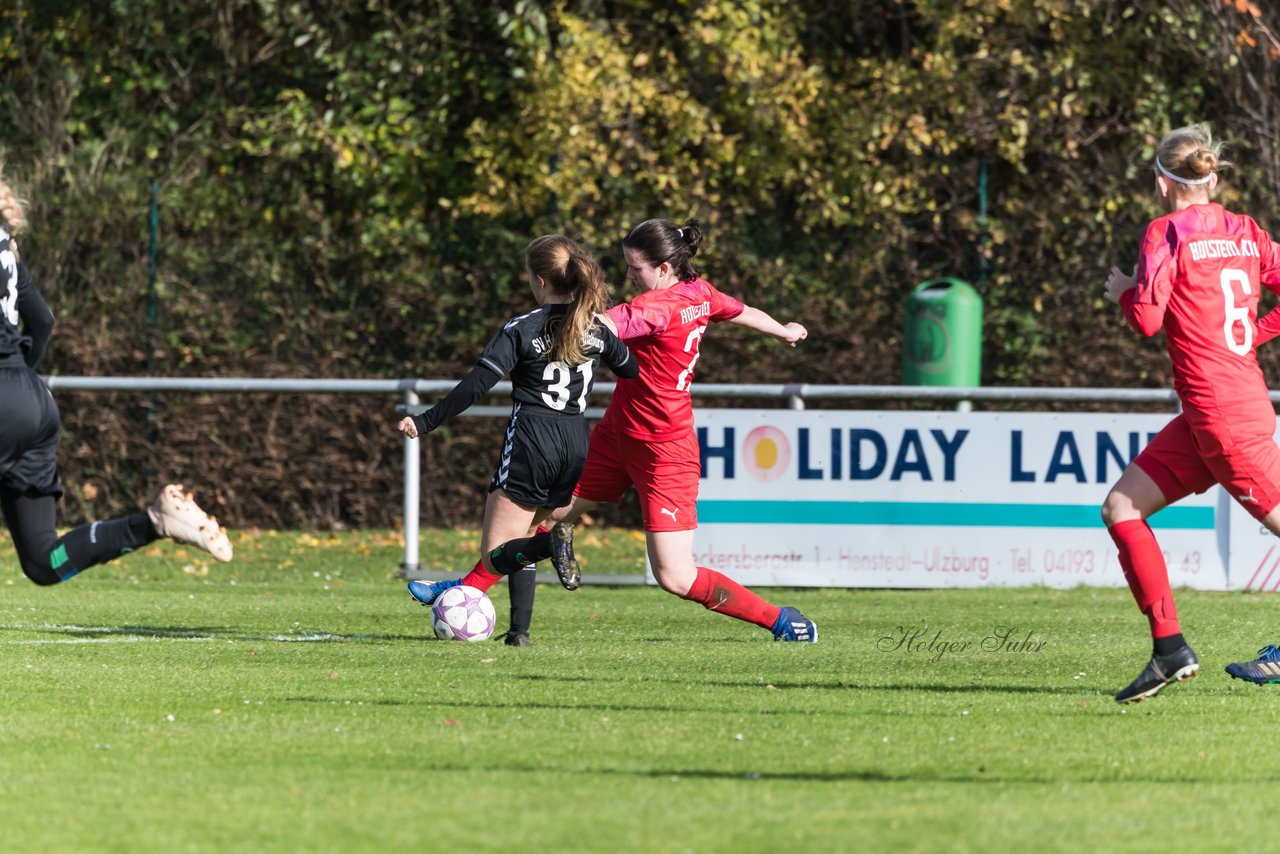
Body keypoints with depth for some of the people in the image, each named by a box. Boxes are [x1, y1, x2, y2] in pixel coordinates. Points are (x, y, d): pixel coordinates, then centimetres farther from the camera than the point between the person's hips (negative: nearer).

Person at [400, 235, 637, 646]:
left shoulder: (521, 330, -7)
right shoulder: (598, 329, 5)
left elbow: (476, 386, -13)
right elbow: (633, 371, 21)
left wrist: (426, 422, -8)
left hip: (531, 439, -6)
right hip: (575, 446, 6)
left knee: (498, 553, -4)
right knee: (519, 542, 18)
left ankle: (553, 543, -31)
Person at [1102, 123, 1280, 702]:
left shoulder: (1168, 233, -8)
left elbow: (1148, 319, -14)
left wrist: (1124, 291, 6)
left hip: (1223, 413, -8)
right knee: (1121, 507, 8)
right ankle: (1170, 648, 3)